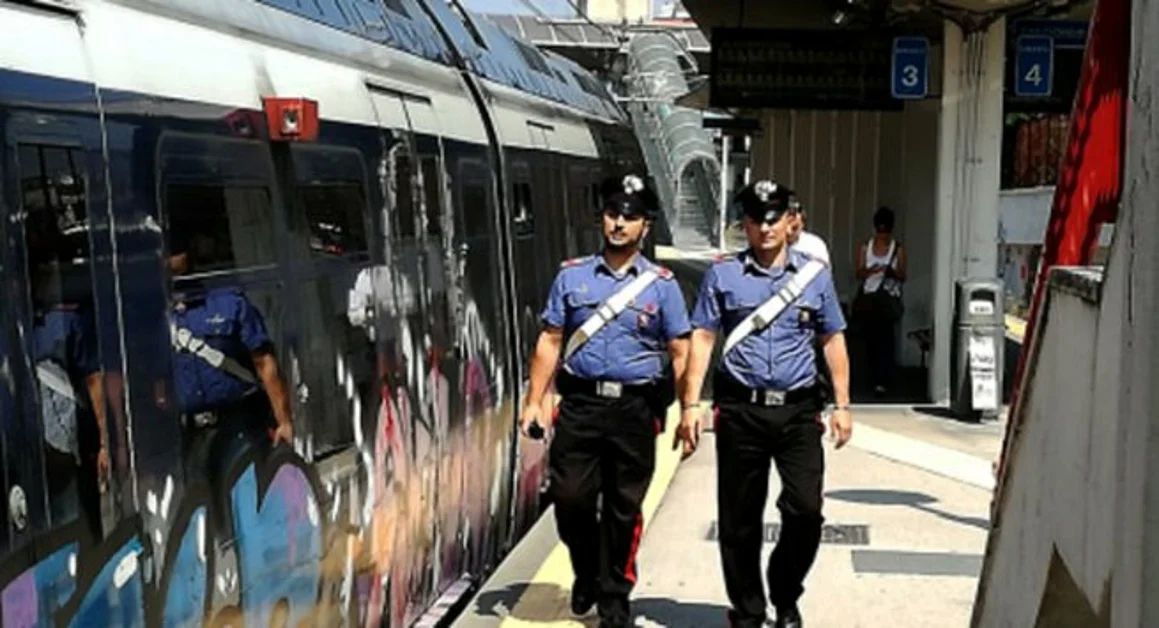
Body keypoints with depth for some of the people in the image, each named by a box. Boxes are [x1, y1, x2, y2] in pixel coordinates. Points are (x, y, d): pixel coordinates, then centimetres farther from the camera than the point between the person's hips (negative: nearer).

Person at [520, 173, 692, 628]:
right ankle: (586, 574, 28)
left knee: (624, 508, 7)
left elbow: (680, 352, 3)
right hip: (580, 403, 1)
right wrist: (534, 401, 1)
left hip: (635, 408, -1)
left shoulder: (661, 284, 4)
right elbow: (550, 341, 7)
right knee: (570, 498, 0)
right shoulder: (572, 276, 7)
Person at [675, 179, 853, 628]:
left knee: (805, 510, -5)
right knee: (739, 519, 6)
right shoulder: (723, 273, 5)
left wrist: (842, 405, 8)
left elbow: (833, 341, 13)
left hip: (798, 410, 1)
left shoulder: (815, 274, 9)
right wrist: (690, 405, -4)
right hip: (740, 410, -1)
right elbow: (702, 339, 2)